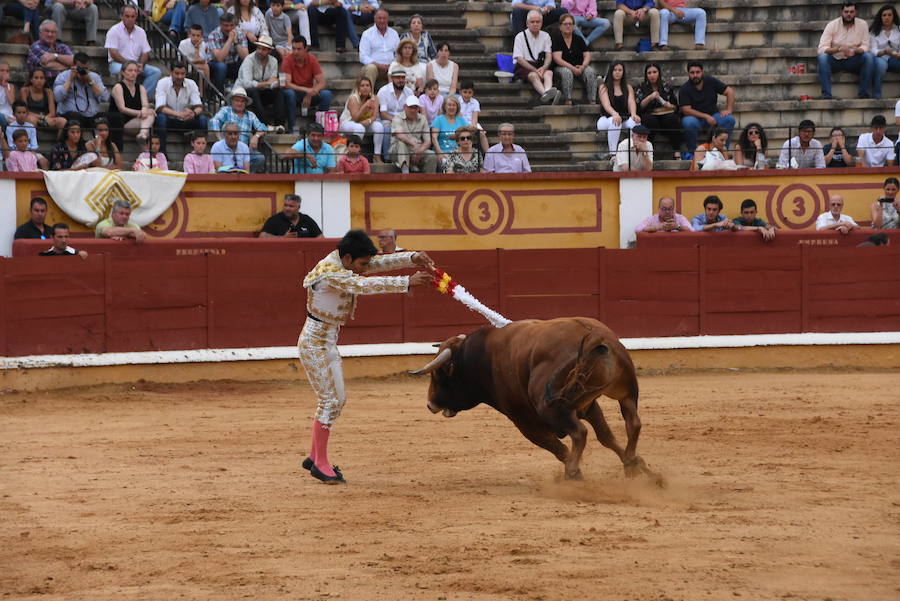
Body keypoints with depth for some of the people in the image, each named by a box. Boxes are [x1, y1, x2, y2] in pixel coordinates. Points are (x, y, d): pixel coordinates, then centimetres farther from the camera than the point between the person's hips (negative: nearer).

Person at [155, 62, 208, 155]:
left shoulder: (191, 84, -4)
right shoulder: (163, 83, -13)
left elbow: (199, 107, -11)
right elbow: (160, 108, -25)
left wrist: (194, 113, -38)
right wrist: (179, 114, -41)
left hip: (185, 122, 3)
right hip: (168, 121, -3)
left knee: (203, 119, -23)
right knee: (161, 117, -35)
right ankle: (162, 153, -32)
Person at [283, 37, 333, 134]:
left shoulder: (312, 60, -8)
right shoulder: (288, 60, -14)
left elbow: (322, 83, -11)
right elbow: (287, 84, -23)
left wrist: (310, 94, -28)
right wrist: (306, 90, -35)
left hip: (309, 94, 2)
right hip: (295, 93, -2)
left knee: (327, 94, -25)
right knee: (288, 93, -36)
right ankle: (291, 127, -27)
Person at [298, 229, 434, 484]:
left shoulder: (344, 264, 4)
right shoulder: (329, 272, -23)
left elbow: (383, 262, 0)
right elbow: (364, 285, -34)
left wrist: (412, 258, -19)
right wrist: (407, 282, -37)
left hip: (328, 343, 10)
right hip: (314, 344, -10)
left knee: (337, 400, 14)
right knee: (329, 400, -7)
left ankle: (315, 457, 23)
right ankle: (320, 464, 1)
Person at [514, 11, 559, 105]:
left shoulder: (545, 36, 15)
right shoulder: (520, 36, 3)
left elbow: (549, 55, 7)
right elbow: (519, 58, -6)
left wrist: (543, 68, -17)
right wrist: (535, 70, -18)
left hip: (540, 66, 3)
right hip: (524, 67, -3)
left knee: (549, 73, -30)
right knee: (533, 75, -35)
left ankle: (547, 93, -62)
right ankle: (545, 94, -65)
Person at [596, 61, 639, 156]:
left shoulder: (628, 88, 13)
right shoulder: (604, 87, 3)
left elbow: (631, 102, -5)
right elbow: (606, 104, -15)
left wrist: (633, 114, -30)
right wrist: (615, 114, -38)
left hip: (624, 119, 3)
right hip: (606, 119, -3)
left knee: (635, 122, -31)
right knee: (615, 122, -38)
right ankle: (613, 153, -40)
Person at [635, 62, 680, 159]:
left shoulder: (666, 86, 12)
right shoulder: (642, 87, 9)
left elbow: (676, 107, 15)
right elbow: (639, 106, -5)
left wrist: (670, 106, -8)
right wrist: (650, 97, -18)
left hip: (666, 115, 1)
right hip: (649, 115, -1)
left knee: (672, 119, -32)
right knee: (649, 120, -35)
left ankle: (677, 151, -32)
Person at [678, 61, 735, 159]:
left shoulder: (711, 82, 2)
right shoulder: (684, 89, -8)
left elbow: (729, 92, 3)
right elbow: (686, 110, -16)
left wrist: (729, 110, -11)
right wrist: (706, 116, -23)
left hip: (713, 116, 3)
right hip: (695, 118, -3)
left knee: (729, 119, -23)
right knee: (689, 122, -38)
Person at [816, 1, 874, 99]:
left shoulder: (862, 24, -3)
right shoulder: (832, 25, -8)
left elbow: (865, 46, -6)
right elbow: (822, 48, -17)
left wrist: (855, 51, -30)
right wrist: (839, 49, -33)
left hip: (853, 61, 1)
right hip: (835, 61, -1)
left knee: (869, 57, -27)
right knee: (822, 57, -32)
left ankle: (863, 93, -24)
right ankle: (826, 94, -37)